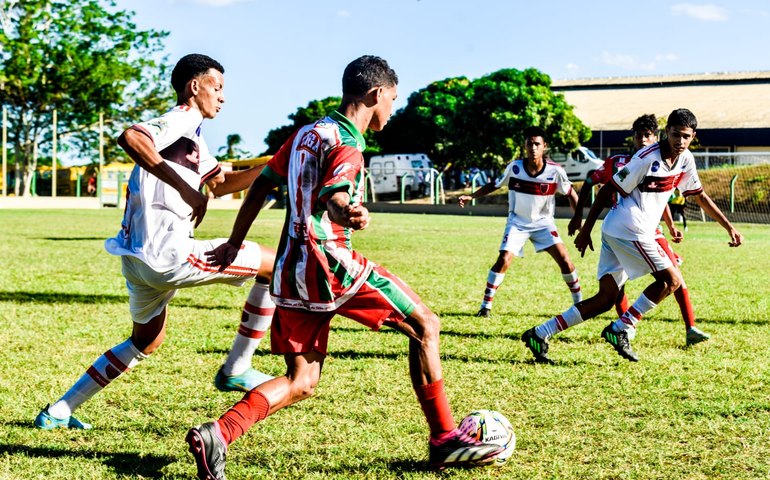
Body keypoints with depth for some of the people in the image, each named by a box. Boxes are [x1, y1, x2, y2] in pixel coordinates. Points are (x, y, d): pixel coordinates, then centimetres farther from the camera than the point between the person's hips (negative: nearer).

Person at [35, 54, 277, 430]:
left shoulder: (189, 132, 22)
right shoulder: (180, 120, -8)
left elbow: (220, 185, 30)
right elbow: (130, 137, -29)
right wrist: (186, 188, -27)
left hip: (138, 256, 10)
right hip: (167, 256, -10)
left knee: (146, 341, 29)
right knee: (275, 264, -1)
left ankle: (57, 413, 29)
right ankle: (236, 370, 5)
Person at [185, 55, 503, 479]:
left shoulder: (307, 133, 15)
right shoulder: (346, 145, -11)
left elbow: (263, 182, 19)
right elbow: (333, 195, -30)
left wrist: (234, 243, 25)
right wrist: (349, 214, -53)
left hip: (291, 272, 9)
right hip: (331, 264, -8)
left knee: (301, 382, 10)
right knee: (424, 326, 4)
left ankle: (217, 435, -10)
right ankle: (444, 440, 7)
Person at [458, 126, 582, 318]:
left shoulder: (555, 171, -16)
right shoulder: (514, 168, -14)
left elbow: (571, 194, 0)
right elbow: (494, 185, 2)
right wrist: (470, 196, -7)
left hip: (543, 222, 0)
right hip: (518, 222, 0)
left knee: (564, 260, -11)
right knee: (504, 260, -15)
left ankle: (579, 303, 7)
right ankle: (486, 305, -3)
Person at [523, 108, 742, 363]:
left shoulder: (685, 160, 9)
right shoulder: (647, 158, -15)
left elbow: (700, 196, 23)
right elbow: (607, 190, -10)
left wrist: (729, 227, 22)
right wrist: (585, 230, -7)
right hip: (628, 229, -8)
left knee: (605, 299, 6)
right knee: (672, 280, -8)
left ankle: (538, 334, 3)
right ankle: (621, 329, -4)